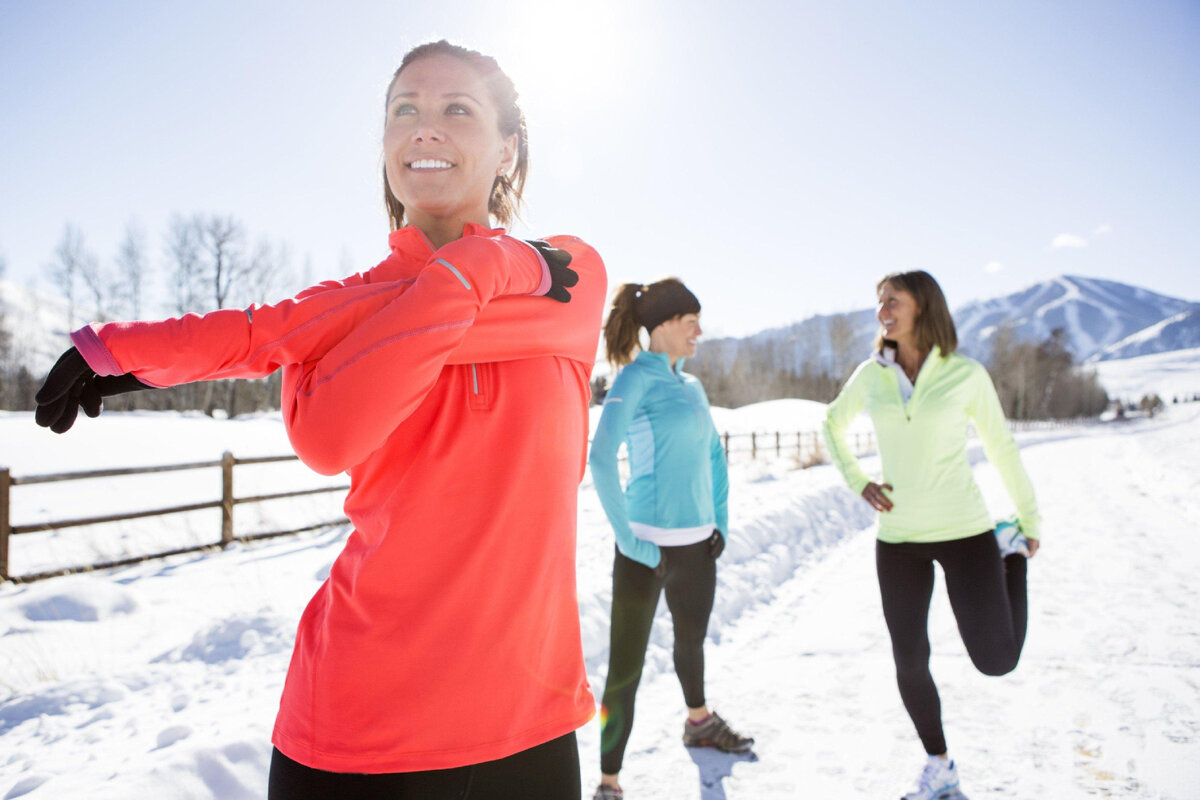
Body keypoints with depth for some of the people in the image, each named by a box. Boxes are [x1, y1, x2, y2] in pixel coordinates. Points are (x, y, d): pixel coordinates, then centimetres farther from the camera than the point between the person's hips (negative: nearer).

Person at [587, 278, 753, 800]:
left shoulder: (690, 385, 11)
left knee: (692, 640, 27)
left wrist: (721, 519, 16)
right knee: (626, 668, -1)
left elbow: (714, 454, 23)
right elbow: (601, 458, -23)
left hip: (697, 543, 8)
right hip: (648, 548, -8)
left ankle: (699, 723, 51)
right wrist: (627, 538, -21)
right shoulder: (636, 378, -12)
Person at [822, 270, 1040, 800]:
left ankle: (1011, 551, 28)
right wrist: (857, 484, 1)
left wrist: (1032, 524, 12)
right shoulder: (870, 375, -1)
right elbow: (832, 425, 16)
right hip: (898, 537, 2)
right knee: (910, 663, 5)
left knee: (996, 661, 2)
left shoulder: (967, 374, -8)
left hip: (963, 530, -2)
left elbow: (1001, 448, 3)